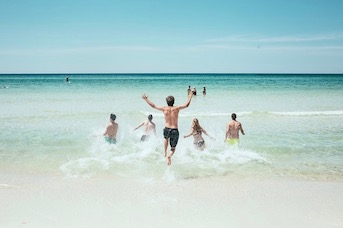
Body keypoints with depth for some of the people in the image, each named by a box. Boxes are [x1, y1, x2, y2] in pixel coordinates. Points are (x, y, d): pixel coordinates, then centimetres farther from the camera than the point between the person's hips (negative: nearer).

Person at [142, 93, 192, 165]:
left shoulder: (164, 109, -5)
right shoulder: (176, 108, -5)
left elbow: (153, 106, 5)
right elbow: (186, 105, 6)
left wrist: (146, 99, 15)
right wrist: (190, 97, 22)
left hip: (167, 130, 1)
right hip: (175, 131, -1)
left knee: (166, 138, 39)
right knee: (173, 148, 12)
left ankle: (165, 152, 27)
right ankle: (170, 155, -19)